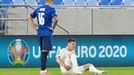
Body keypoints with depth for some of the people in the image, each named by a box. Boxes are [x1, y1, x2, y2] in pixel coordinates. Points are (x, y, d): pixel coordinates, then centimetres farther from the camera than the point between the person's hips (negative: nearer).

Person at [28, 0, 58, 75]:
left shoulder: (38, 9, 12)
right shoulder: (51, 9, -8)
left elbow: (30, 18, 19)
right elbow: (56, 19, -23)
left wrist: (35, 27, 15)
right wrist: (53, 28, -10)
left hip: (39, 32, 7)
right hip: (47, 32, -7)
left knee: (43, 51, 16)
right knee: (45, 52, -10)